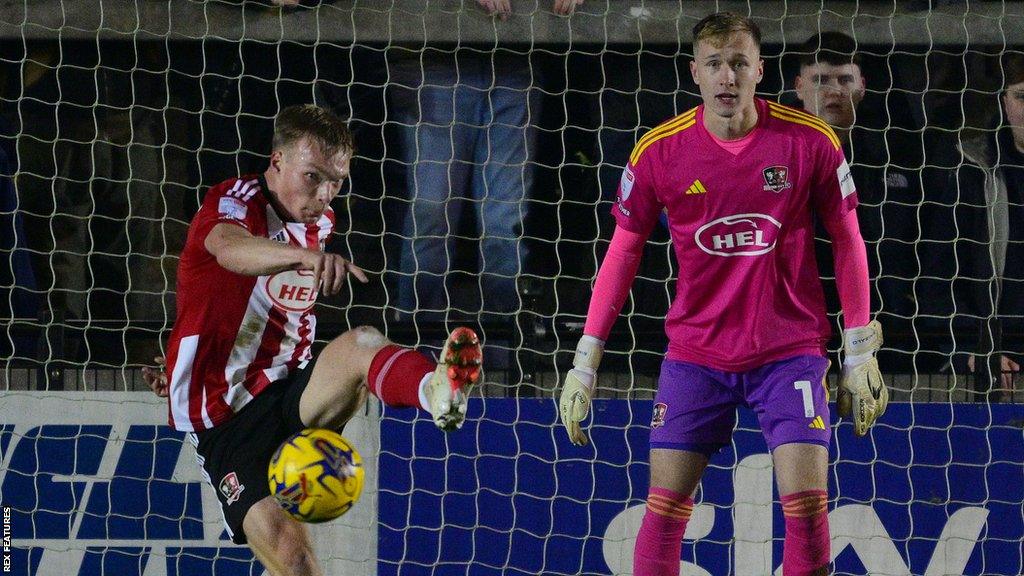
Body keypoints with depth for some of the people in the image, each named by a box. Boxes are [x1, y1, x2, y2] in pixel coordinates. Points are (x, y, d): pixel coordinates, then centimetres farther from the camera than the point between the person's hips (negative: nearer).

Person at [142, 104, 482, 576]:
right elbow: (230, 248, -36)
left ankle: (437, 390, -63)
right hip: (223, 423, -4)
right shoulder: (235, 202, -9)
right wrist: (306, 255, -56)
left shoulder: (319, 224, 12)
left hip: (287, 394, 4)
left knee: (362, 344, -30)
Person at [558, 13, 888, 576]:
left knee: (806, 506, -10)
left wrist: (860, 354, 3)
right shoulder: (659, 150, -4)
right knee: (663, 507, -3)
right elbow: (623, 251, 4)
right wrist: (584, 363, 1)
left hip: (790, 350, -1)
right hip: (695, 355, 1)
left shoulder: (810, 141, -6)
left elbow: (847, 241, 4)